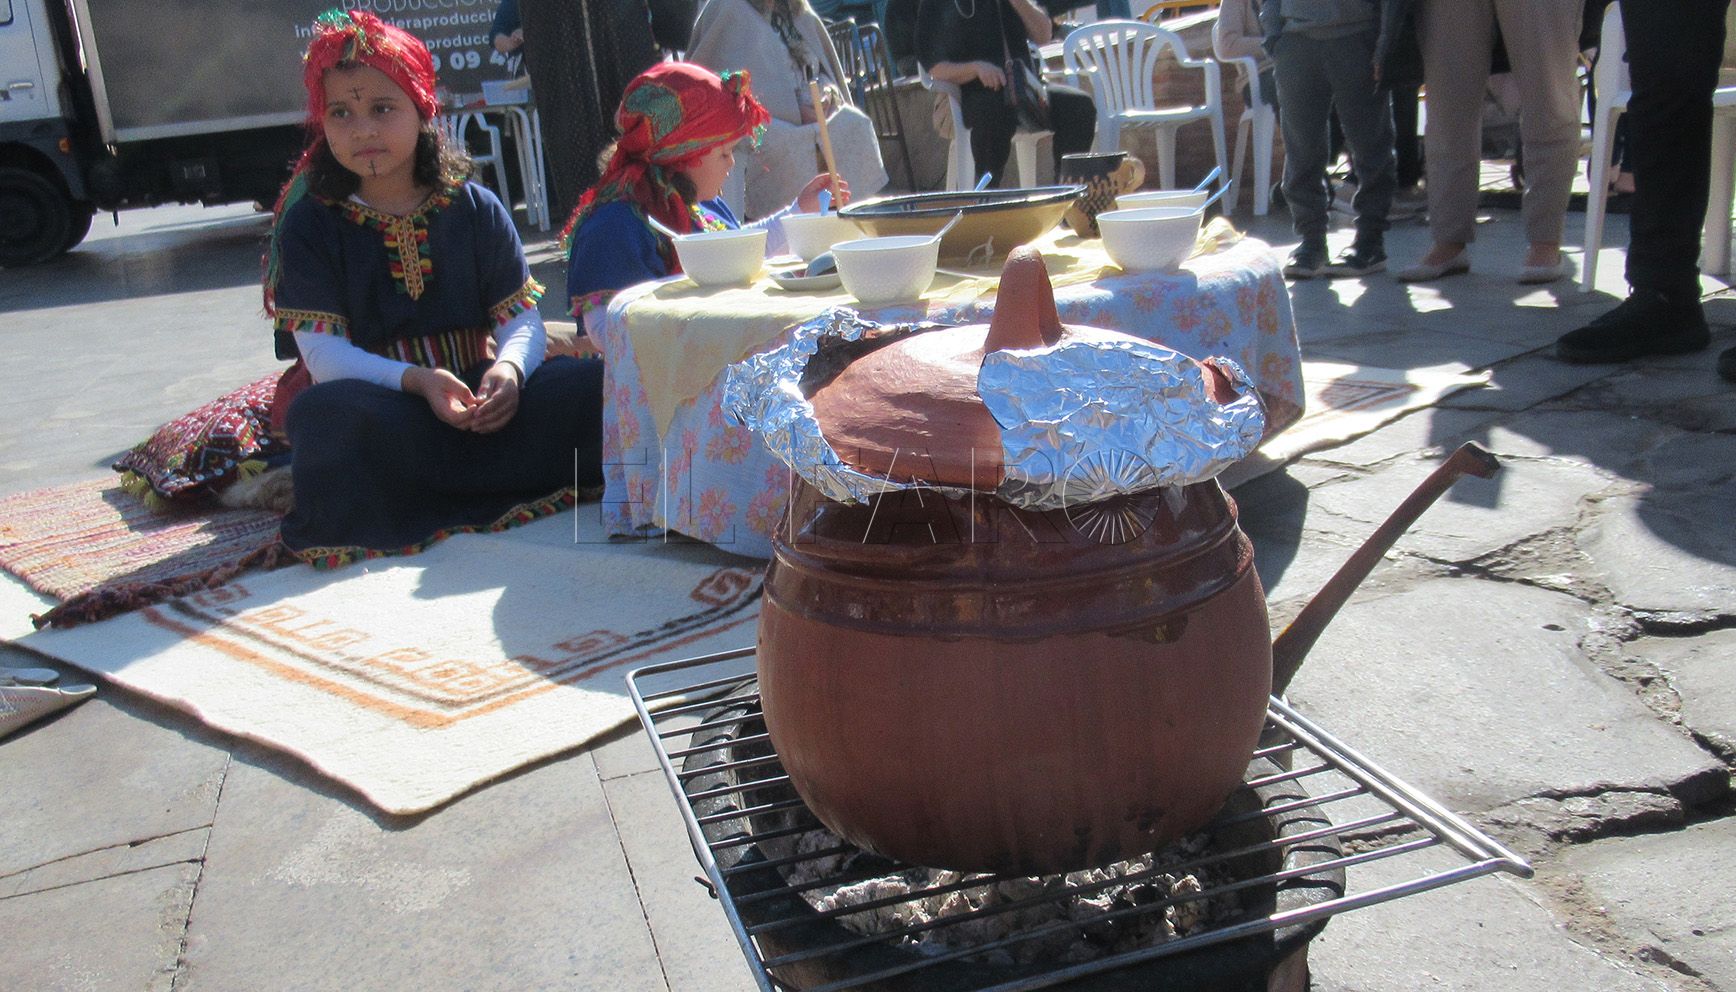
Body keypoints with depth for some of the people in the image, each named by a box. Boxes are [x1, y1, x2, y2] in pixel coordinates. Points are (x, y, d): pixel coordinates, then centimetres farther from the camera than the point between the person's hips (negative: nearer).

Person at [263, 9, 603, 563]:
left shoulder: (476, 209, 9)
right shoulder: (309, 223, 3)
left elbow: (521, 316, 3)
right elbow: (322, 352, -7)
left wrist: (509, 368, -22)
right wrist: (415, 380, -26)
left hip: (476, 396, 3)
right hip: (382, 404, -2)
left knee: (591, 387, -25)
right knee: (328, 414, -39)